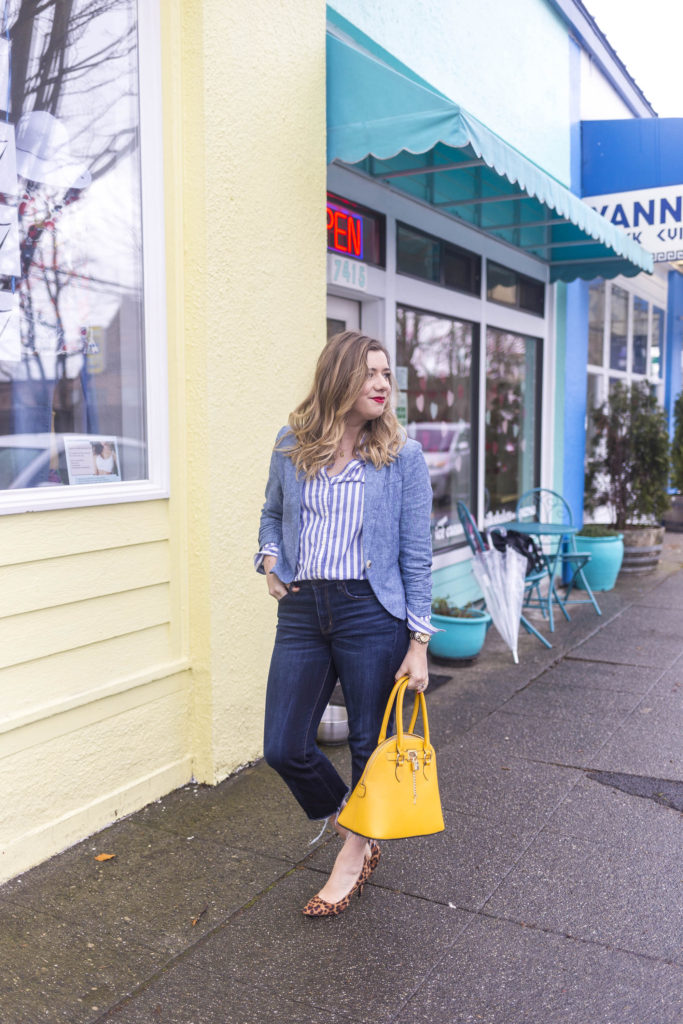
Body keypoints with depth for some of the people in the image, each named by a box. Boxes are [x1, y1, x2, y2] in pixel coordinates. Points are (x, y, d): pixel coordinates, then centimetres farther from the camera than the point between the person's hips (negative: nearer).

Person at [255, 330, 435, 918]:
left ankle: (355, 852, 35)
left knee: (369, 742, 10)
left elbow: (416, 555, -4)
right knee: (283, 747, 5)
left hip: (370, 612, -3)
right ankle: (352, 828, 33)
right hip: (302, 609, 3)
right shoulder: (291, 447, 4)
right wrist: (269, 557, 2)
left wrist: (419, 642, -7)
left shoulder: (403, 457, -4)